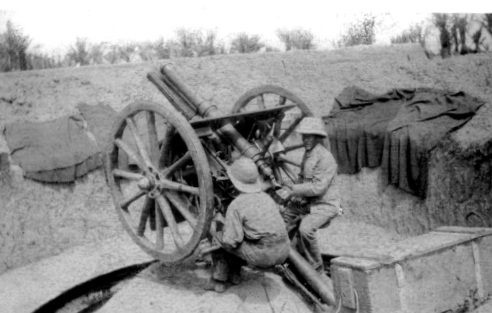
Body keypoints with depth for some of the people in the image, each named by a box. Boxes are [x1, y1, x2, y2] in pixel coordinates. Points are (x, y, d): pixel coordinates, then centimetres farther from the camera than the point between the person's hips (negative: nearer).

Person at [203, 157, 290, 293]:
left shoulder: (235, 206, -8)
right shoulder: (266, 197, 13)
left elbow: (231, 241, -12)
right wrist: (226, 222, 27)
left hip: (261, 255, -7)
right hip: (282, 252, 7)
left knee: (218, 238, 14)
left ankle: (218, 281, 21)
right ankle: (234, 273, 32)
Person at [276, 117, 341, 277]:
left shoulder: (325, 157, -18)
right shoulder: (307, 154, 11)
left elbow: (318, 187, -23)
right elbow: (302, 178, 22)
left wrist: (293, 190, -18)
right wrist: (294, 189, 1)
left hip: (325, 205, -9)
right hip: (308, 204, 9)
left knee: (305, 228, -33)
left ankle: (317, 270, -14)